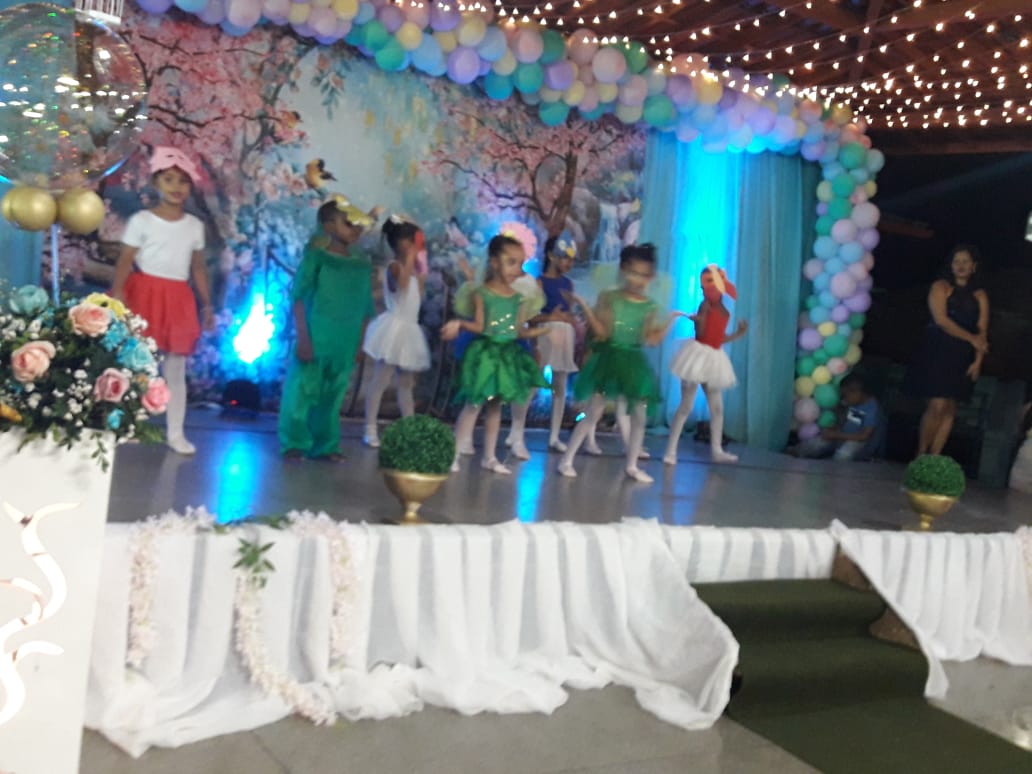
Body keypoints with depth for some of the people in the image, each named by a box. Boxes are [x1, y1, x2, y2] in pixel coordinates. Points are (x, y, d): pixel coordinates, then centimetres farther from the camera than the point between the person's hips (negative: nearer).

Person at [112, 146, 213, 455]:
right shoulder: (141, 220, -2)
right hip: (144, 295, -4)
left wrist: (207, 305, 13)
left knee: (176, 370, 7)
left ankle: (175, 433, 13)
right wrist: (117, 291, -23)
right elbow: (124, 262, -8)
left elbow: (198, 268, 15)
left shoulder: (195, 225, 11)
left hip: (178, 300, 4)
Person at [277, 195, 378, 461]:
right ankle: (294, 443, 13)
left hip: (345, 342, 4)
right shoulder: (316, 255, -6)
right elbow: (299, 296, -9)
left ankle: (324, 445, 19)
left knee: (332, 396, 10)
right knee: (302, 390, 2)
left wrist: (359, 343, 10)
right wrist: (303, 337, -14)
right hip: (315, 337, -4)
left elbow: (365, 306, 12)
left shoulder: (362, 261, 7)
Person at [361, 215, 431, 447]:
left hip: (408, 330, 9)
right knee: (380, 380, -5)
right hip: (394, 328, -9)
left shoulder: (411, 269, 15)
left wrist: (421, 273, 14)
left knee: (406, 383, 12)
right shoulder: (395, 267, -11)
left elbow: (417, 296, 21)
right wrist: (410, 260, -23)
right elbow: (402, 284, -33)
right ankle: (370, 430, -1)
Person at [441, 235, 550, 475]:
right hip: (485, 353, -5)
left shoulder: (517, 298, 6)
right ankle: (454, 453, 4)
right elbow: (479, 326, -12)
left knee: (496, 405, 12)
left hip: (507, 355, 5)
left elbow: (520, 331, 6)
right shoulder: (482, 293, -8)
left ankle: (489, 456, 21)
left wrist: (544, 329, 1)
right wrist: (459, 324, -28)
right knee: (474, 404, -5)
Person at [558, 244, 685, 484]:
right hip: (609, 358, -3)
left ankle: (632, 465, 21)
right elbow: (601, 333, -9)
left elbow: (650, 340, 0)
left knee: (639, 416, 5)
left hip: (634, 362, 3)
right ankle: (567, 459, 5)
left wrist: (671, 320, -2)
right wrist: (585, 307, -16)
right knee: (593, 412, -3)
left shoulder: (651, 307, 4)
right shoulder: (609, 298, -3)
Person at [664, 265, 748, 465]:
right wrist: (700, 317, -35)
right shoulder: (706, 306, -14)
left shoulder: (725, 312, 10)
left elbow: (717, 339, 13)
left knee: (717, 407, 11)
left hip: (714, 358, 8)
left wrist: (737, 334, 15)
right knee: (686, 406, -6)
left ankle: (717, 450, 22)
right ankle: (671, 450, 0)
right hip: (699, 354, -8)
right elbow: (700, 334, -22)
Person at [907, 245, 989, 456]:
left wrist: (978, 361, -6)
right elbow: (941, 319, -11)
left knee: (950, 410, 0)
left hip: (962, 359, 4)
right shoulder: (941, 287, 2)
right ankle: (921, 455, -1)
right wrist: (971, 338, -10)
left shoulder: (980, 296, 12)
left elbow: (982, 332, 6)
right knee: (938, 405, -14)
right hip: (937, 353, -4)